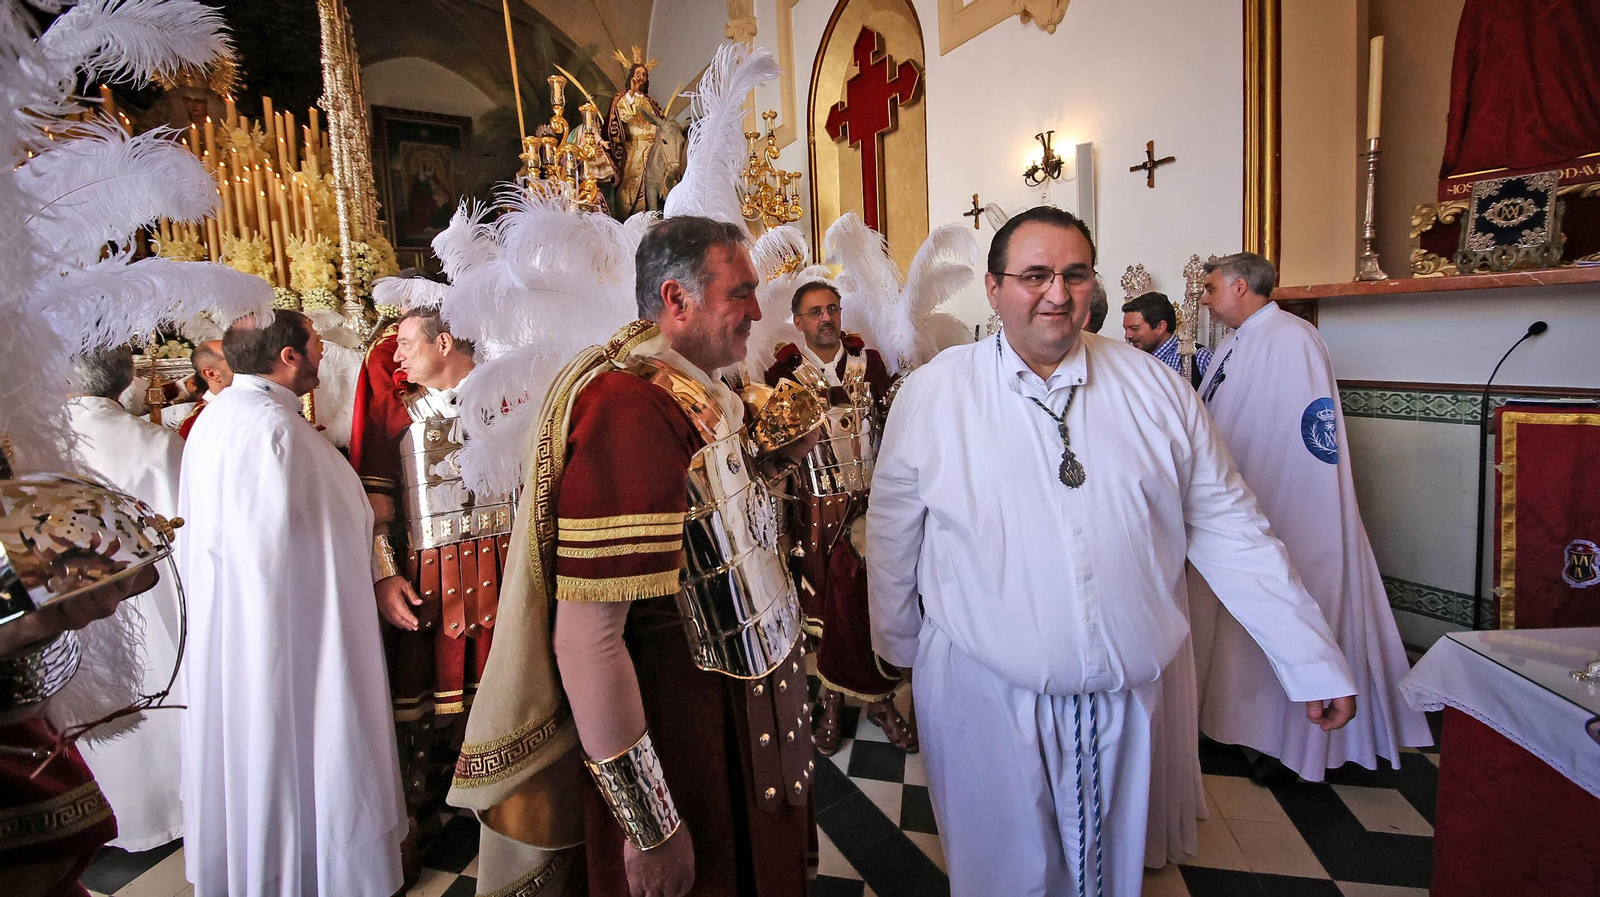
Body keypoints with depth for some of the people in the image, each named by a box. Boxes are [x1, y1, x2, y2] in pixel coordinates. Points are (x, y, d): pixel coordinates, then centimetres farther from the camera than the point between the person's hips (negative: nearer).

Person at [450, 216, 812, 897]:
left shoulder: (693, 397, 5)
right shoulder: (630, 407, -25)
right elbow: (584, 640, -27)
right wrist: (652, 830, -22)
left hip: (741, 712, 9)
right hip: (685, 740, -9)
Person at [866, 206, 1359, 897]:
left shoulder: (1155, 387, -2)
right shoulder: (932, 393, -8)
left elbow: (1226, 526, 2)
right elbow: (893, 536, 1)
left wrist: (1311, 660, 1)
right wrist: (899, 648, 9)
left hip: (1128, 695, 3)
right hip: (982, 693, -2)